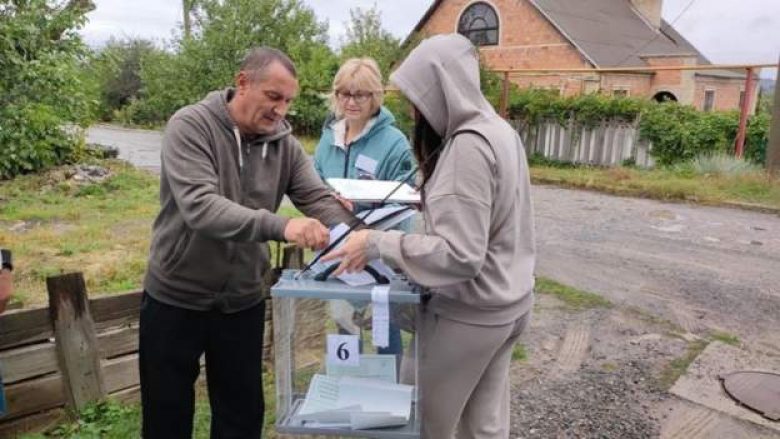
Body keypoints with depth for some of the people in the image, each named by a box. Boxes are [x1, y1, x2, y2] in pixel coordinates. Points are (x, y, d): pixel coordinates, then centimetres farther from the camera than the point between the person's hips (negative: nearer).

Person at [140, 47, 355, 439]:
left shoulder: (284, 143, -3)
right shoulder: (190, 126, -18)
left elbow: (319, 200, -7)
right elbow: (199, 206, -32)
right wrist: (280, 226, -44)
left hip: (242, 301, 4)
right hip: (175, 299, -3)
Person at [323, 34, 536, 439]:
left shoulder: (468, 146, -24)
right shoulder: (498, 130, 6)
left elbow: (459, 255, -27)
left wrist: (379, 244, -23)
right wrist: (428, 195, 10)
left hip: (469, 312, -9)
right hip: (507, 303, 9)